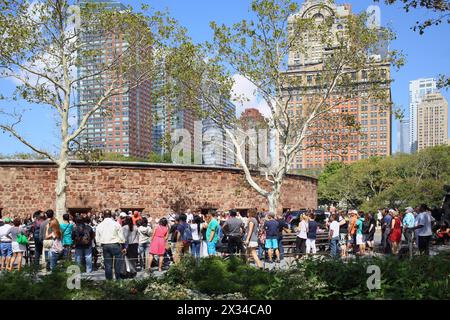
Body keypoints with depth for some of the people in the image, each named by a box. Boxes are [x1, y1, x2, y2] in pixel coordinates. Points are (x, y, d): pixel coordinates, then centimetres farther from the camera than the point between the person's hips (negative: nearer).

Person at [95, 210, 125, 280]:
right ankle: (118, 278, 4)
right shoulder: (116, 224, -3)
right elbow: (121, 236, -2)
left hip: (105, 246, 3)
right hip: (115, 245, -3)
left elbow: (97, 239, 8)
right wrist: (123, 246, 6)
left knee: (107, 264, 9)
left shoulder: (99, 225, 6)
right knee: (118, 262, 3)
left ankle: (109, 279, 14)